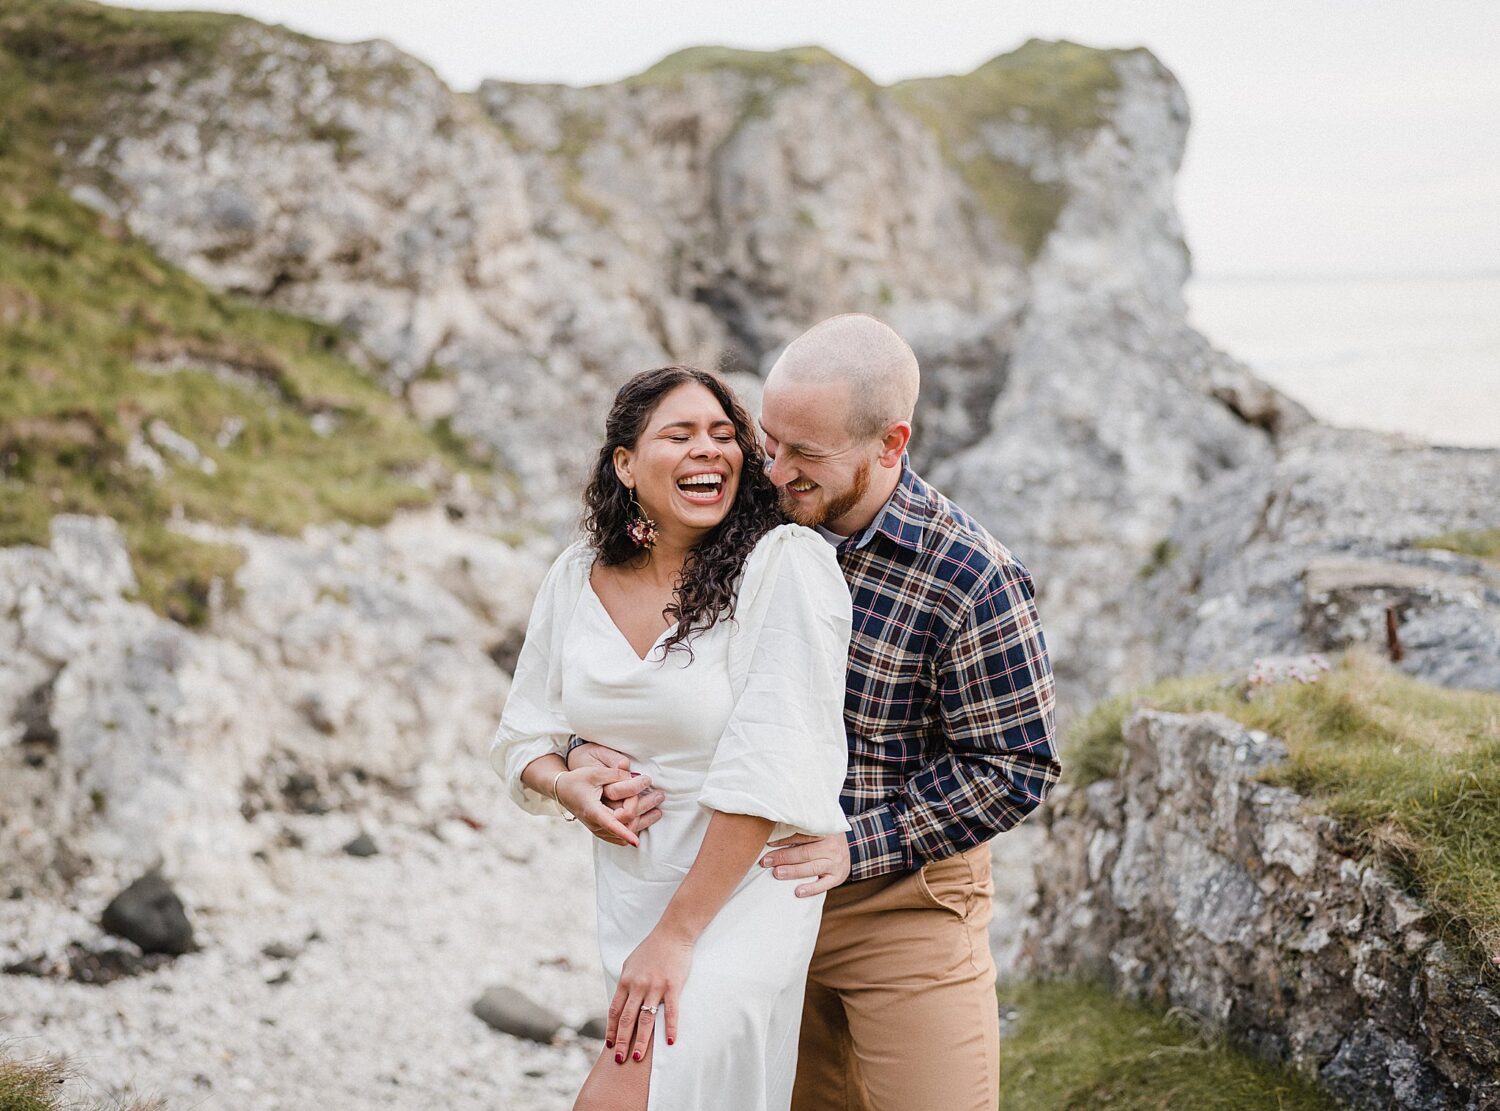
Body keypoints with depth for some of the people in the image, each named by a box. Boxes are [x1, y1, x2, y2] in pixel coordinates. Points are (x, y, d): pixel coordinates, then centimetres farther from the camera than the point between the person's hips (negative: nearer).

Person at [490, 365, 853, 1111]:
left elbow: (767, 768, -20)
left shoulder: (785, 565, -17)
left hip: (745, 891, -5)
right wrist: (570, 789, -14)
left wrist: (675, 936, -19)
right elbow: (524, 737, 10)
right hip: (629, 887, 6)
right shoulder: (578, 577, 0)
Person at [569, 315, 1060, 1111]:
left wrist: (857, 845, -20)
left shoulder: (972, 581, -19)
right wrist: (589, 747, -15)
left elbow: (1015, 766, -15)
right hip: (760, 883, 5)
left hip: (903, 899, -4)